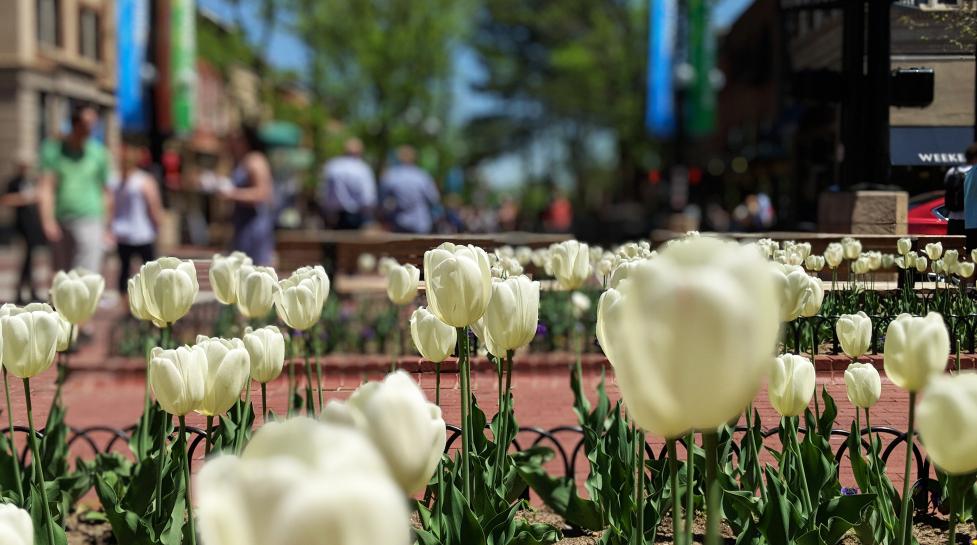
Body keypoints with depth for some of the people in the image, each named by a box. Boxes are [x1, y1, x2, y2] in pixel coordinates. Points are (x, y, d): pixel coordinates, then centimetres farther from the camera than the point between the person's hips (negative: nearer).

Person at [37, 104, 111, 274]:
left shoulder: (98, 152, 5)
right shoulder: (53, 149, 2)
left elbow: (105, 190, 12)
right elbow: (45, 187, -6)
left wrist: (105, 225, 10)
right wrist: (48, 220, -19)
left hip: (90, 222, -1)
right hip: (60, 224, 1)